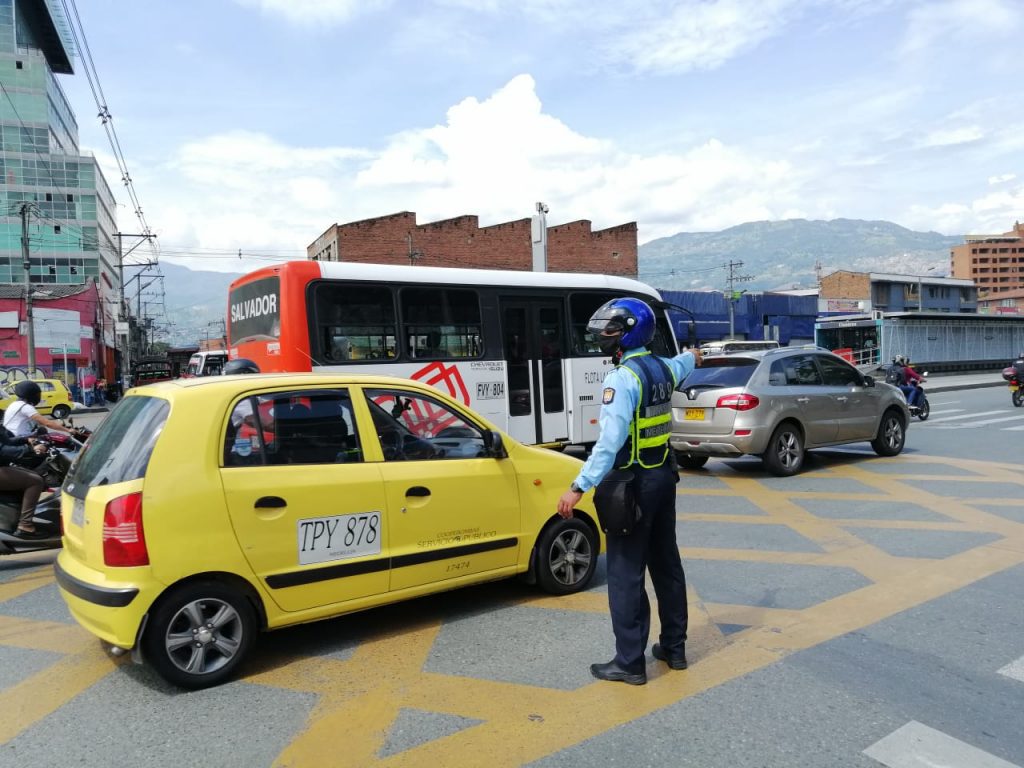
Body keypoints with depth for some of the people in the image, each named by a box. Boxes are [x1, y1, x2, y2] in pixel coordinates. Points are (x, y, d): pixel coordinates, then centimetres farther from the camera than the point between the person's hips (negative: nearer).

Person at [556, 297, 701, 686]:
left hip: (634, 483, -9)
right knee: (667, 563, 18)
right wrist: (692, 357, 57)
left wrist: (579, 486, -30)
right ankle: (674, 647, 31)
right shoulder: (663, 368, 6)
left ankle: (630, 662, 8)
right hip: (663, 476, 9)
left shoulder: (622, 377, -20)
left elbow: (610, 440, -29)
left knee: (626, 572, 0)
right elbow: (681, 365, 33)